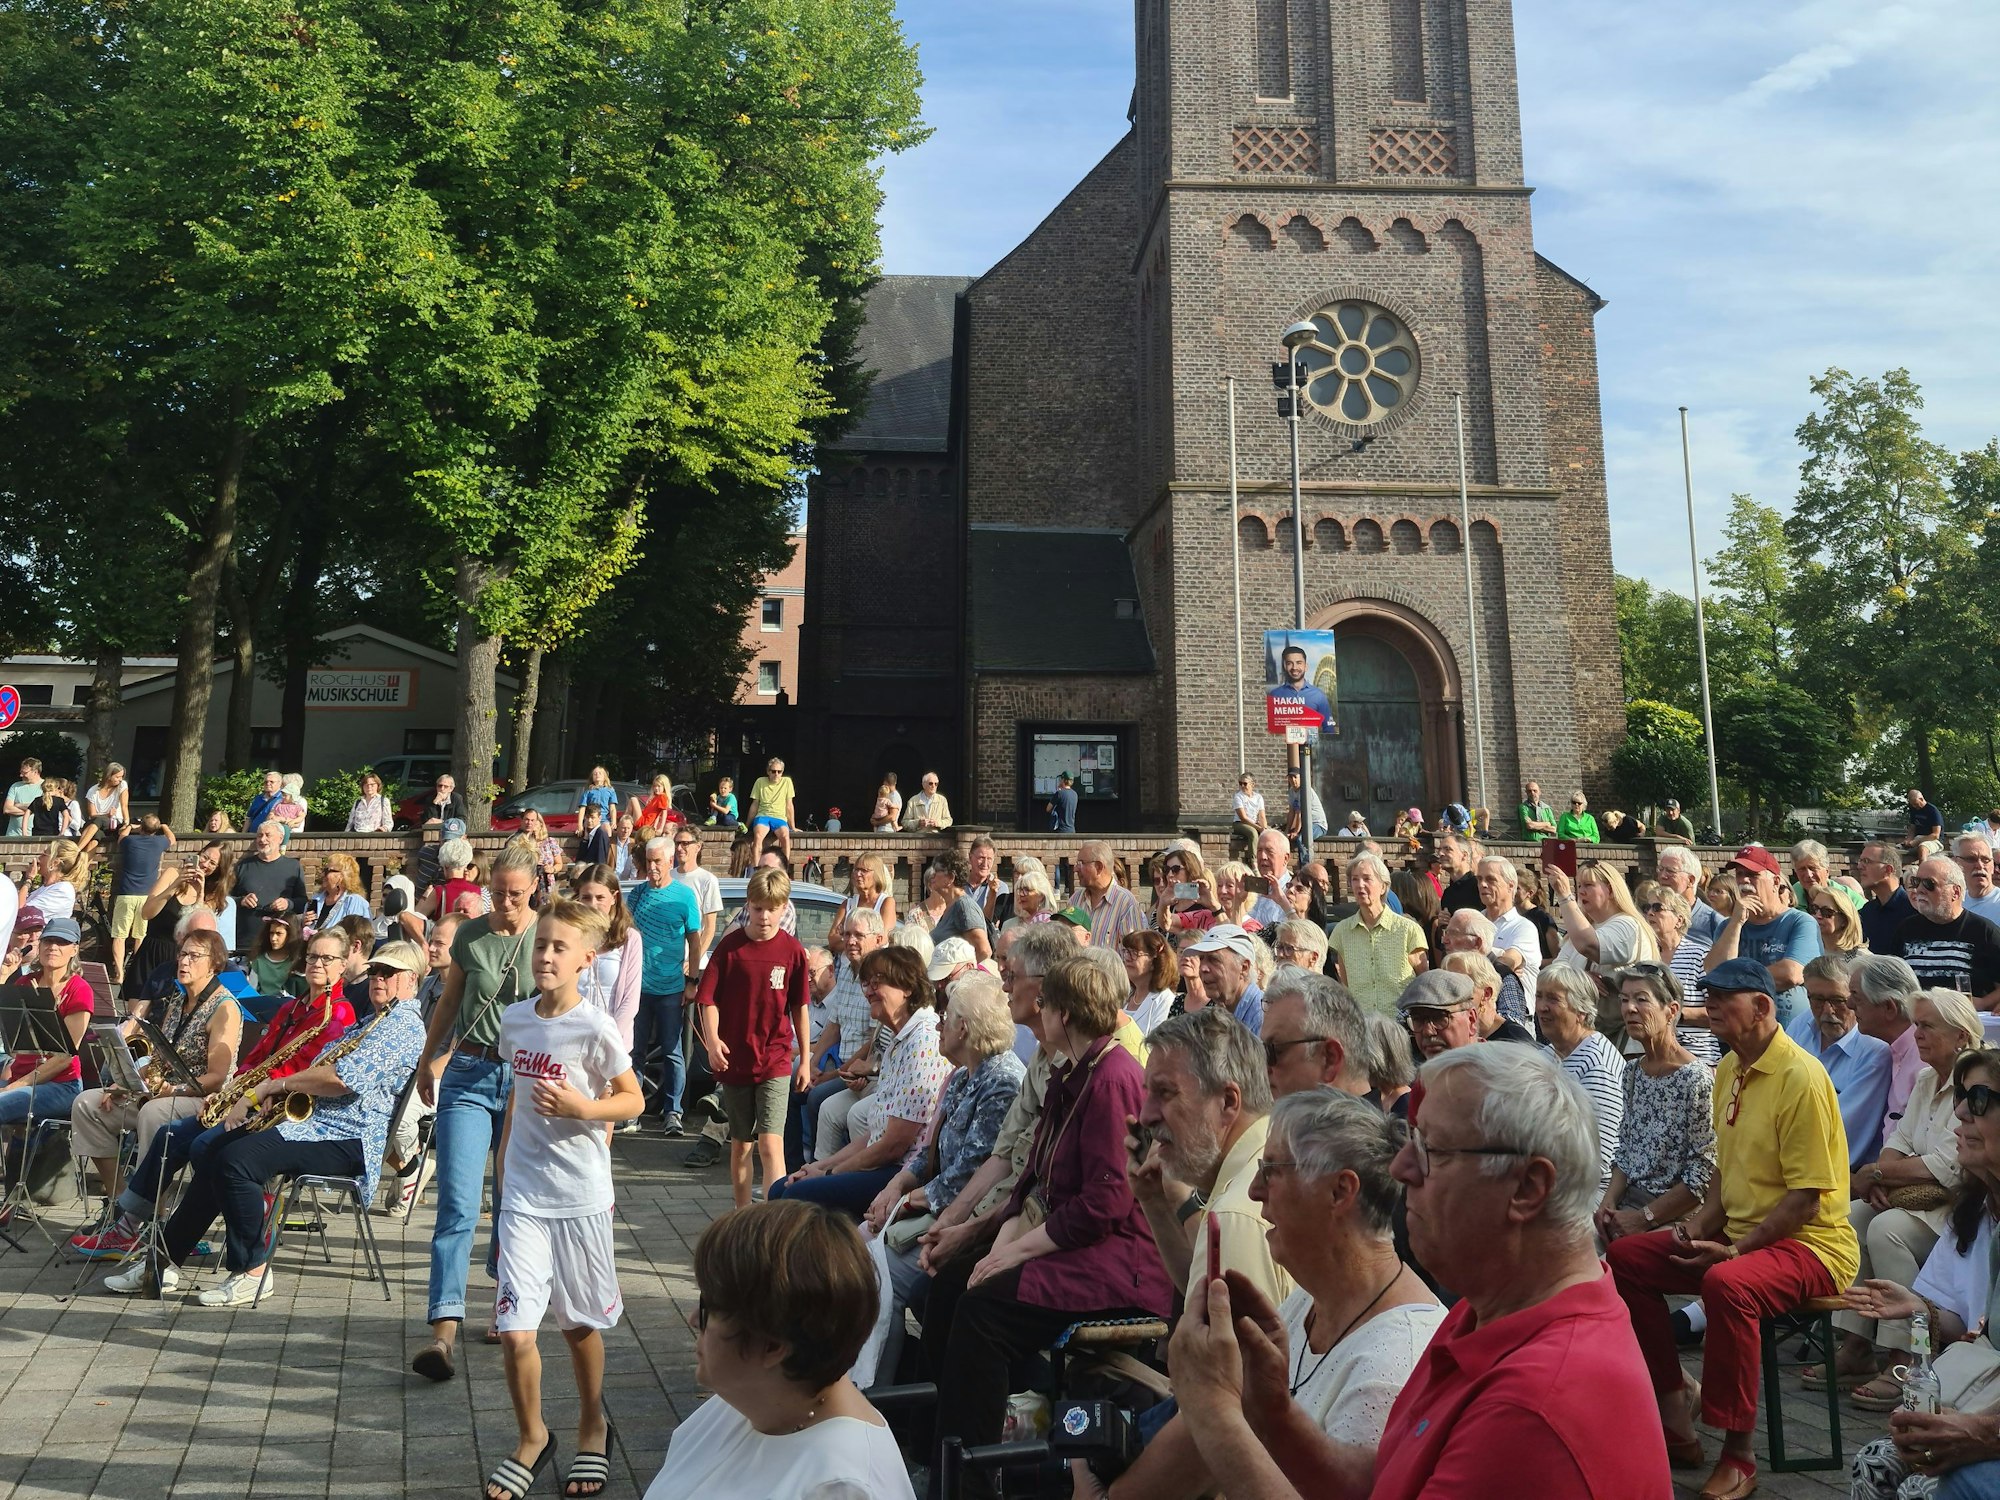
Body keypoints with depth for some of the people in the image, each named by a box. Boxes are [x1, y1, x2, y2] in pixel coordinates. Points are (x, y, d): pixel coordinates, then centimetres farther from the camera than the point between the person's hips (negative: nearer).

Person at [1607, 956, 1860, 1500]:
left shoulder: (1800, 1077, -18)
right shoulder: (1729, 1070, 9)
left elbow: (1807, 1193, -20)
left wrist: (1737, 1248, -21)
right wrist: (1701, 1225, 1)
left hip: (1809, 1242, -9)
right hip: (1737, 1233, 9)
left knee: (1725, 1284, -36)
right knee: (1624, 1257, -1)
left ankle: (1738, 1456, -20)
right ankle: (1674, 1399, 6)